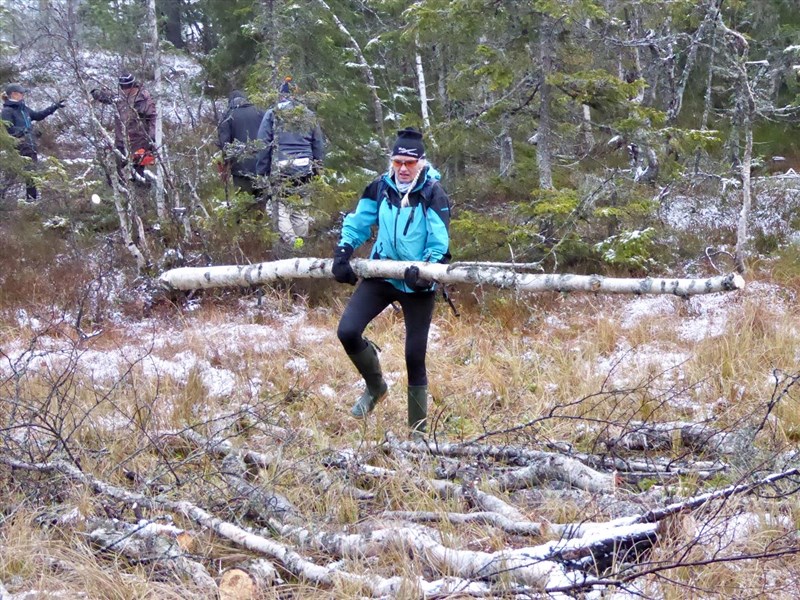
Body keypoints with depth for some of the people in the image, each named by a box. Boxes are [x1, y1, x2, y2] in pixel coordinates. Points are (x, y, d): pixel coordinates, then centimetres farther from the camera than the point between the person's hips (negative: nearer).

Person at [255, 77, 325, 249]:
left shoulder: (272, 114, -1)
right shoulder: (309, 115, 9)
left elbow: (263, 144, -2)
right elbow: (319, 144, 14)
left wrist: (262, 170, 4)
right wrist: (317, 168, 22)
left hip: (280, 168, -3)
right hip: (303, 169, 3)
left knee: (280, 205, -1)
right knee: (300, 206, 13)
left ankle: (289, 239, -19)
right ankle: (301, 239, 12)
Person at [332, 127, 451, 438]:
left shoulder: (434, 194, -11)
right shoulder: (381, 187, -1)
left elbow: (439, 244, -14)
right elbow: (358, 222, 8)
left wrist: (424, 271, -30)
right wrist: (343, 251, -7)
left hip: (417, 284, -3)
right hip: (381, 274, 3)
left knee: (415, 355, 1)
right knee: (347, 331, -14)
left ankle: (418, 431, 15)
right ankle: (375, 386, 16)